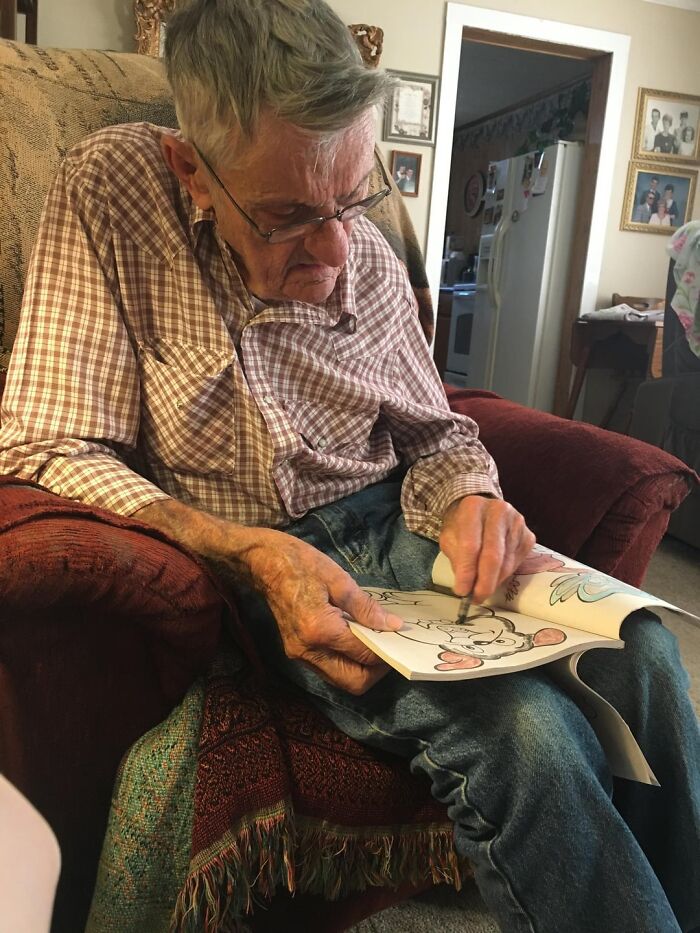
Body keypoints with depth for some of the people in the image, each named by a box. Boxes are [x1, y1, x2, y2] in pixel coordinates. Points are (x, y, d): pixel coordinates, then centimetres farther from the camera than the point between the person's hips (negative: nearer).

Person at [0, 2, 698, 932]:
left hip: (393, 528, 4)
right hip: (248, 569, -4)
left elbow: (435, 433, 12)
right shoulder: (111, 191, -10)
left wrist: (471, 499, -13)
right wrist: (251, 554, -27)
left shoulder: (371, 261, 1)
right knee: (522, 731, -28)